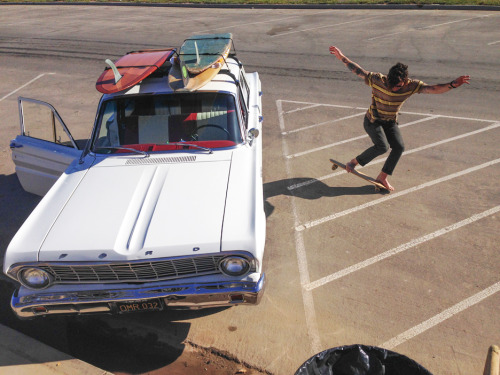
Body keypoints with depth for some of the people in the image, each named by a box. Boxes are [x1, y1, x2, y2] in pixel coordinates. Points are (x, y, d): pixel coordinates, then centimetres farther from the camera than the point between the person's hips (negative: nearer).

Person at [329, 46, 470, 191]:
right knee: (382, 146, -23)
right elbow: (358, 71, -15)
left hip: (390, 122, 5)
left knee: (399, 147, -9)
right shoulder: (377, 80, -23)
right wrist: (342, 58, -16)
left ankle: (382, 177, 4)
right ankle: (354, 162, -4)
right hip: (372, 120, -5)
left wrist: (452, 85, -32)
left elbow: (433, 89, -18)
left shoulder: (411, 86, -16)